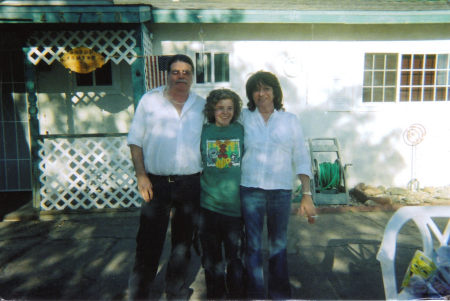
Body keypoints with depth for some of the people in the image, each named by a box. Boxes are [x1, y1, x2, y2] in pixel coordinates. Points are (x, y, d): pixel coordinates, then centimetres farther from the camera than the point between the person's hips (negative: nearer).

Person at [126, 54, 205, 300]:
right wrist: (141, 175, -8)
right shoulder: (149, 100, 2)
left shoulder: (202, 106, 7)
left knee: (183, 241, 15)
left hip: (190, 183, 3)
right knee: (149, 243, 1)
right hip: (156, 182, -2)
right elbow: (135, 141, 2)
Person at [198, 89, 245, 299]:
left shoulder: (241, 130, 2)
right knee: (211, 258, 14)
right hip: (207, 205, 1)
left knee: (235, 257, 9)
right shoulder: (203, 131, 2)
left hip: (234, 204, 0)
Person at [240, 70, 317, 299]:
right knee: (253, 246, 7)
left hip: (281, 190, 0)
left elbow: (301, 159, 3)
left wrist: (307, 195, -1)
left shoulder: (290, 120, 4)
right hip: (250, 189, 0)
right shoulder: (245, 118, 5)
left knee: (278, 245, 12)